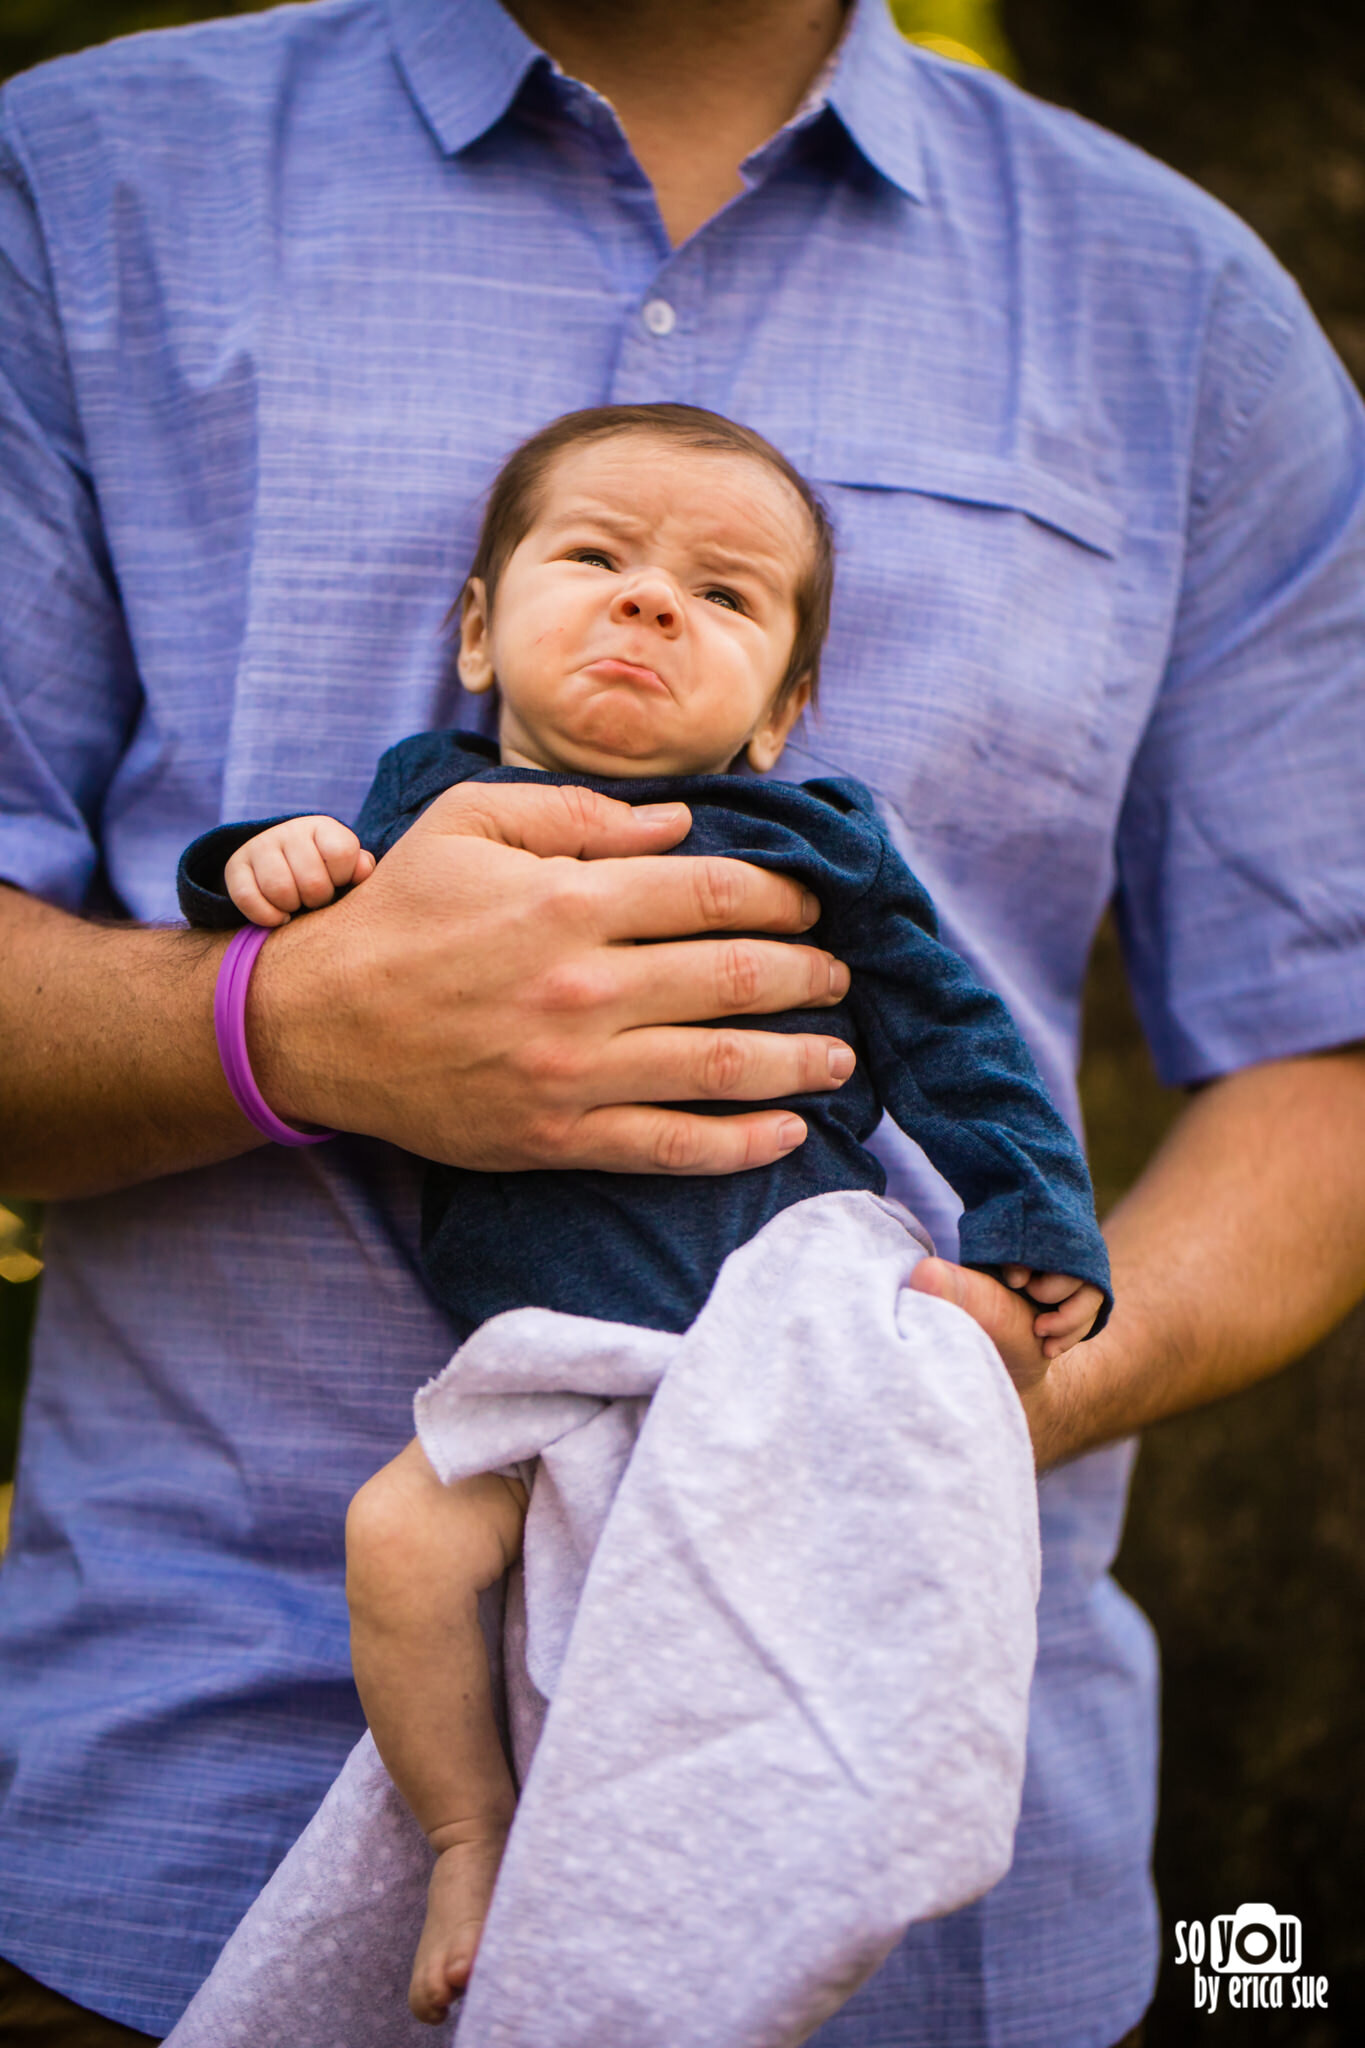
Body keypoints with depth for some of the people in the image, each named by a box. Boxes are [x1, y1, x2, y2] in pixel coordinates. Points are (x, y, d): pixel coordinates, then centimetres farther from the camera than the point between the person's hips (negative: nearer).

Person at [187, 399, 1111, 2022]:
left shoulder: (812, 847, 4)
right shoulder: (431, 809, 9)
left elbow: (948, 1037, 10)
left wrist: (1035, 1225, 2)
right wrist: (275, 867, -7)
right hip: (545, 1354, 2)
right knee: (403, 1533, -18)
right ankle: (471, 1828, 5)